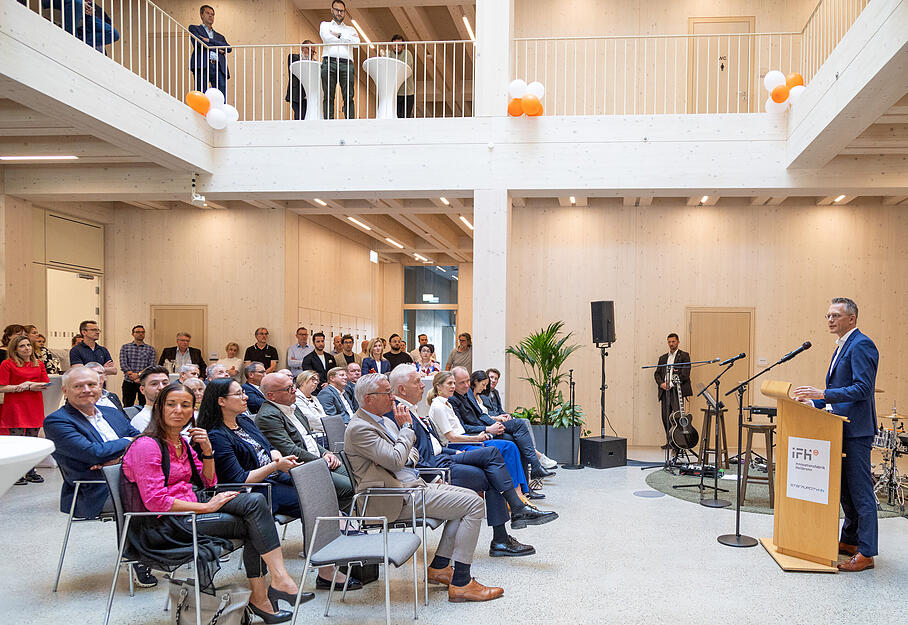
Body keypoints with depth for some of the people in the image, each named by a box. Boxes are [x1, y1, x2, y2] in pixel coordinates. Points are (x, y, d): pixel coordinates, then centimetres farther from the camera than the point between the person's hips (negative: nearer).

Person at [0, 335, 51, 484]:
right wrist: (20, 387, -15)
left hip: (35, 406, 5)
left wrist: (33, 386, -9)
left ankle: (31, 472, 17)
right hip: (15, 406, -5)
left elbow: (46, 384, 10)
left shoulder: (39, 364, 13)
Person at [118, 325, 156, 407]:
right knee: (127, 406, 3)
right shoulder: (125, 347, 7)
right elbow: (123, 364, -3)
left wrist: (138, 374, -16)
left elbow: (151, 366, -2)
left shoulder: (150, 349, 7)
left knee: (144, 406, 1)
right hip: (128, 382, 0)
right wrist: (132, 375, -16)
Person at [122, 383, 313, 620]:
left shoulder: (183, 443, 15)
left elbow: (208, 482, 19)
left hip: (188, 510, 8)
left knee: (255, 501, -14)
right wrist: (206, 507, -16)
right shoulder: (147, 445, -12)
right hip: (160, 528, -8)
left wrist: (207, 451, 1)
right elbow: (155, 502, -18)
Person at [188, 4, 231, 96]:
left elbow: (228, 48, 9)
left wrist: (209, 40, 1)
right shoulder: (194, 28, 20)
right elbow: (199, 43, 0)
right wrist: (218, 49, 5)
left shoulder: (220, 36, 30)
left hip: (219, 68, 3)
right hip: (203, 66, -3)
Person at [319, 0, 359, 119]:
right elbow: (326, 38, 0)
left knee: (348, 97, -9)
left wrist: (339, 35, 3)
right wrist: (346, 39, 7)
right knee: (329, 97, -9)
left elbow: (356, 41, 4)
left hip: (346, 63, 1)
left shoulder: (350, 29, 26)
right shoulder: (325, 25, 23)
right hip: (329, 61, -1)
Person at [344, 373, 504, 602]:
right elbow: (395, 460, -22)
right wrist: (406, 427, -10)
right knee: (473, 505, -14)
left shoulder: (377, 420, 16)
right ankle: (460, 583, -11)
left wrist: (405, 428, 7)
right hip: (398, 498, -10)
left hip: (411, 485, 10)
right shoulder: (359, 428, -15)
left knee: (469, 497, 11)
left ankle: (439, 566, 13)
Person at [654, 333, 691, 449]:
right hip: (664, 390, 5)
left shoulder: (684, 356, 4)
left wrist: (672, 384, -13)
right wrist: (661, 383, -4)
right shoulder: (663, 358, 21)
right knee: (665, 417, 2)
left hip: (677, 390, -5)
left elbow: (685, 374, -6)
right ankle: (669, 441, 10)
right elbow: (657, 373, 16)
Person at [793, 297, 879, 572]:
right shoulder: (843, 346, 17)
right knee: (845, 488, 17)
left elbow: (863, 388, -23)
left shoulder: (861, 345, -14)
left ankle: (866, 553, 1)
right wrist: (815, 401, 11)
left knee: (860, 490, -5)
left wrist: (822, 394, -26)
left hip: (857, 430, -10)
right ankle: (850, 541, 28)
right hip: (843, 427, 10)